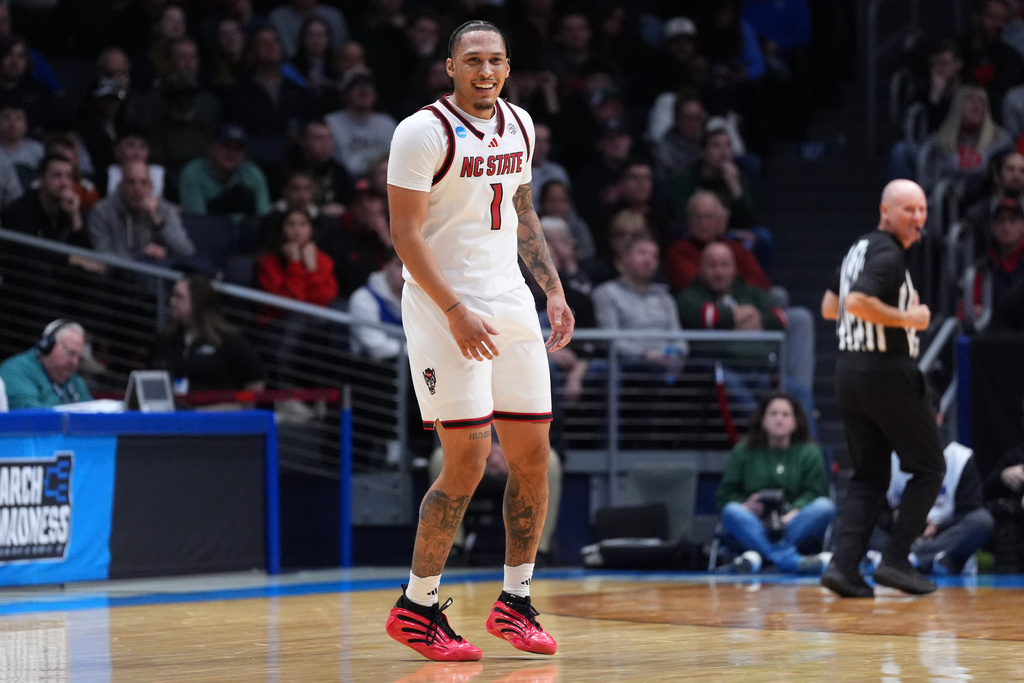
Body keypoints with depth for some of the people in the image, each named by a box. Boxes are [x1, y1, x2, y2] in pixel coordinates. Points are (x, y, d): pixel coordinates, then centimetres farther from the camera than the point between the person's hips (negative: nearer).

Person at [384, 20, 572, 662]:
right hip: (445, 307, -7)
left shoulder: (519, 126, 10)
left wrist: (553, 288, 14)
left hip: (511, 303, 7)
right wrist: (455, 312, -22)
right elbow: (407, 233, -15)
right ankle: (416, 606, 2)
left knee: (533, 457, 6)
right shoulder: (424, 131, -12)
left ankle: (516, 601, 18)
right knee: (469, 458, -11)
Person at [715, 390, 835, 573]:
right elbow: (725, 495, 9)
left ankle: (756, 555, -45)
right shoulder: (742, 452, 16)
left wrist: (791, 515, -21)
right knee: (731, 511, -31)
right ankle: (791, 560, -52)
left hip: (798, 531, 0)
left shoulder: (810, 453, 14)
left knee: (825, 507, -28)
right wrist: (744, 505, -15)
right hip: (753, 530, 0)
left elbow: (815, 492, 0)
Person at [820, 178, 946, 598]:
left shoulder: (859, 249, 15)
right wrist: (907, 318, -17)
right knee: (929, 468, 5)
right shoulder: (888, 254, -14)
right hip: (887, 371, -9)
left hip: (849, 371, 9)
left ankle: (843, 565, -3)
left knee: (868, 477, 11)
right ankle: (895, 561, -2)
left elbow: (830, 307, 23)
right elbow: (858, 302, -29)